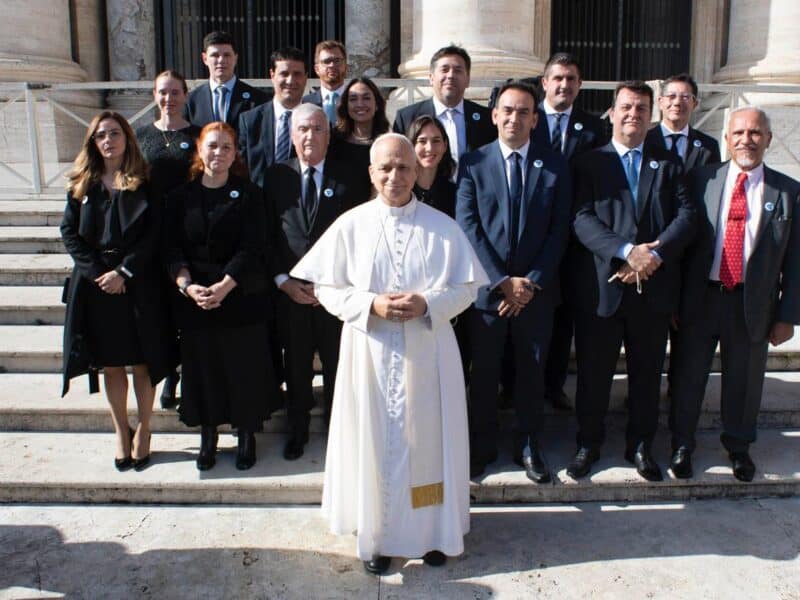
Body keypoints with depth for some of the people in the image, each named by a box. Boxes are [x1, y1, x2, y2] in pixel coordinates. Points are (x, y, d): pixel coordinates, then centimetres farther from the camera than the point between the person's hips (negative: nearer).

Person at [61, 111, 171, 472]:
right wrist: (97, 272, -9)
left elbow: (154, 234, -6)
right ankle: (121, 432, 22)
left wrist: (123, 272, -13)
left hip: (140, 285, -2)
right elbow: (70, 233, 3)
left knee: (142, 362, 4)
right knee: (110, 364, 8)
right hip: (95, 285, 3)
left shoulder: (145, 183, 1)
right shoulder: (81, 184, 9)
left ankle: (143, 431, 20)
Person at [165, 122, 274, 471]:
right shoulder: (181, 196, 6)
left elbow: (252, 248, -9)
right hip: (194, 300, 2)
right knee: (202, 366, 9)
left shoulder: (248, 194, -1)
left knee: (243, 367, 4)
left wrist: (223, 287, -19)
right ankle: (208, 436, 26)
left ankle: (246, 435, 21)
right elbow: (173, 249, 2)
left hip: (241, 296, -2)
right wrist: (187, 286, -15)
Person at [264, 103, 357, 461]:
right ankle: (297, 429, 29)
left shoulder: (345, 177, 1)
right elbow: (267, 234, 5)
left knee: (337, 364, 8)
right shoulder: (277, 176, 5)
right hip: (289, 289, 1)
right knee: (296, 364, 12)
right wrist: (283, 280, -5)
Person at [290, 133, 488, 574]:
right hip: (370, 352, 0)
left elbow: (467, 288, 1)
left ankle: (432, 530, 27)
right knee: (375, 442, 8)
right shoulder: (350, 225, -1)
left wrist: (428, 304, -17)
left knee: (427, 442, 9)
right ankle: (377, 535, 24)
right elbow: (327, 289, 0)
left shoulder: (442, 226, 0)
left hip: (427, 353, 1)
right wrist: (371, 304, -17)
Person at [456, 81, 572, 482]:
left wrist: (531, 282, -10)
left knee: (532, 373, 11)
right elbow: (468, 227, -7)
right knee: (483, 374, 9)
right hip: (488, 288, -1)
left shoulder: (554, 165, 4)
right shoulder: (473, 163, 0)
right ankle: (481, 448, 25)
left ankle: (528, 448, 27)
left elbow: (559, 229, 0)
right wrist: (503, 281, -13)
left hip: (536, 290, 1)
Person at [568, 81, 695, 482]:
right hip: (601, 287, -2)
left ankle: (641, 445, 28)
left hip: (655, 287, 3)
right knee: (593, 371, 7)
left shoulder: (667, 165, 12)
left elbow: (686, 216, 0)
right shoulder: (589, 163, 5)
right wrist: (627, 251, -22)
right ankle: (589, 444, 24)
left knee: (647, 372, 12)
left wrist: (655, 254, -17)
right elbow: (583, 220, -9)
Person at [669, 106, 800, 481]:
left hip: (753, 304, 1)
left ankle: (738, 447, 38)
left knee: (744, 380, 15)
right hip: (700, 298, 0)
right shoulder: (701, 179, -1)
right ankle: (681, 445, 31)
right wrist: (671, 297, -5)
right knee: (688, 376, 10)